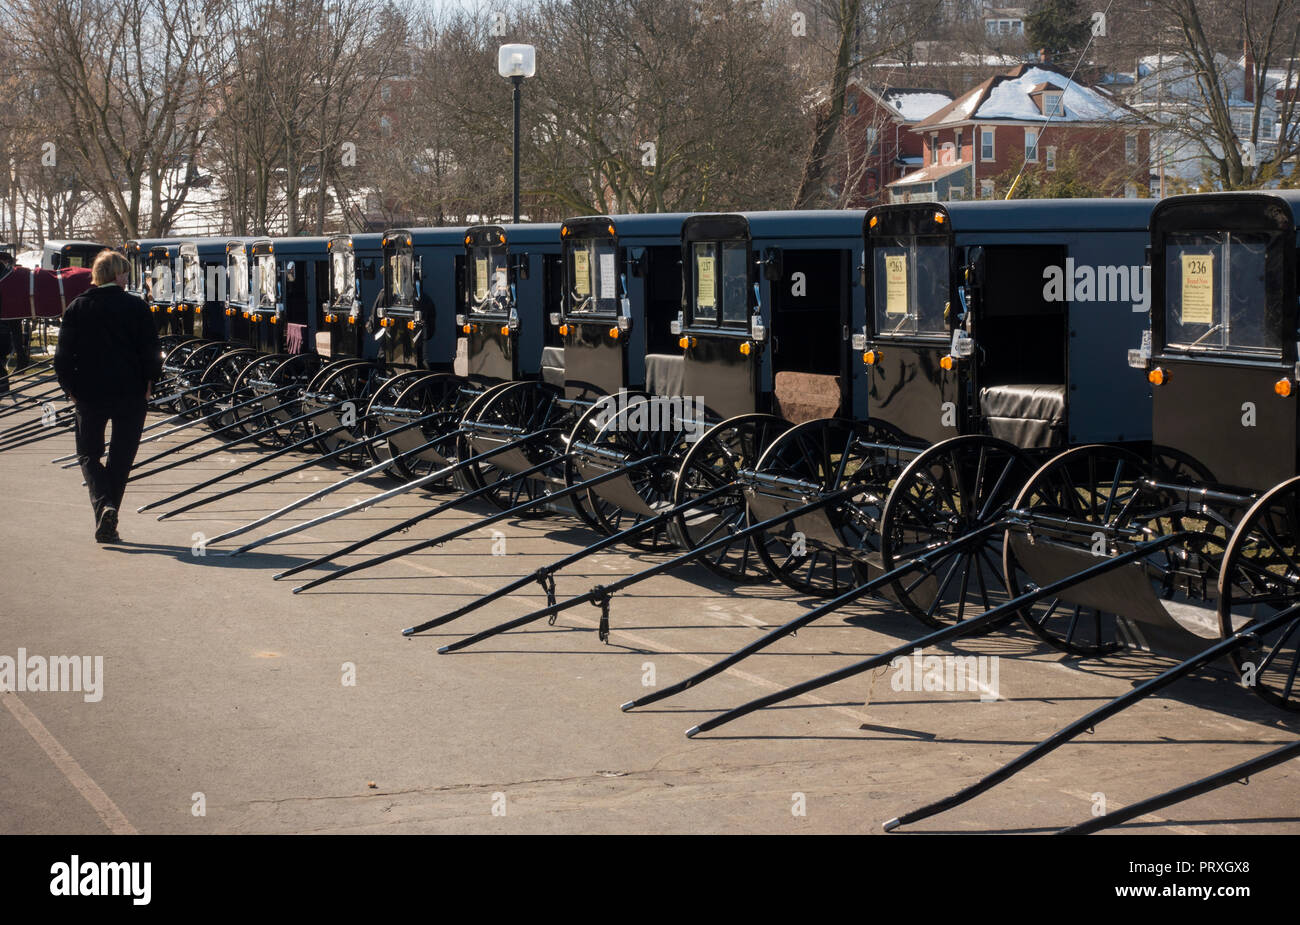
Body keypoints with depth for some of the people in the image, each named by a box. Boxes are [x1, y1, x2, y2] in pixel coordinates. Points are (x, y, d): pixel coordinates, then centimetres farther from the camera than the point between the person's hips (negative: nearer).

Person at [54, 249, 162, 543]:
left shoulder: (77, 307, 0)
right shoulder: (136, 306, -5)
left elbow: (63, 355, -1)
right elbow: (151, 350, -7)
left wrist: (71, 388, 9)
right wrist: (148, 383, 6)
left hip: (89, 395, 1)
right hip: (131, 394, -1)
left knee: (88, 454, 13)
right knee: (121, 457, 10)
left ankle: (103, 504, -12)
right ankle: (108, 524, 9)